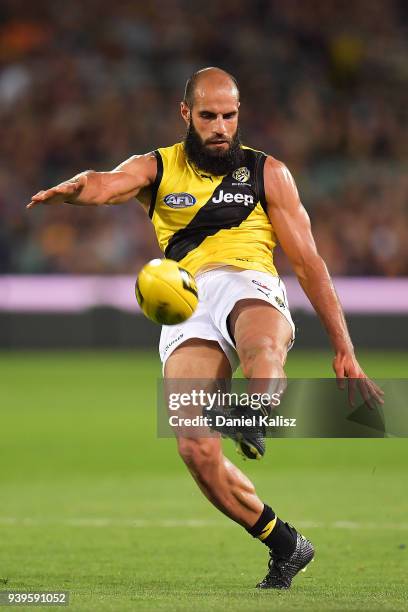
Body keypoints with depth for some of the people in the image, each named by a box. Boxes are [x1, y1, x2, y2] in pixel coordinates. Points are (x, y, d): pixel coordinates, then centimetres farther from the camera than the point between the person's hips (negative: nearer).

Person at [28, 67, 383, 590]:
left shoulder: (267, 173, 18)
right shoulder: (156, 169, 18)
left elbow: (308, 263, 17)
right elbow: (108, 184, -4)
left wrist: (343, 349, 12)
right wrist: (74, 188, -31)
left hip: (247, 285, 0)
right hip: (183, 308, 1)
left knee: (264, 346, -41)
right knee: (195, 449, -17)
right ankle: (285, 546, -4)